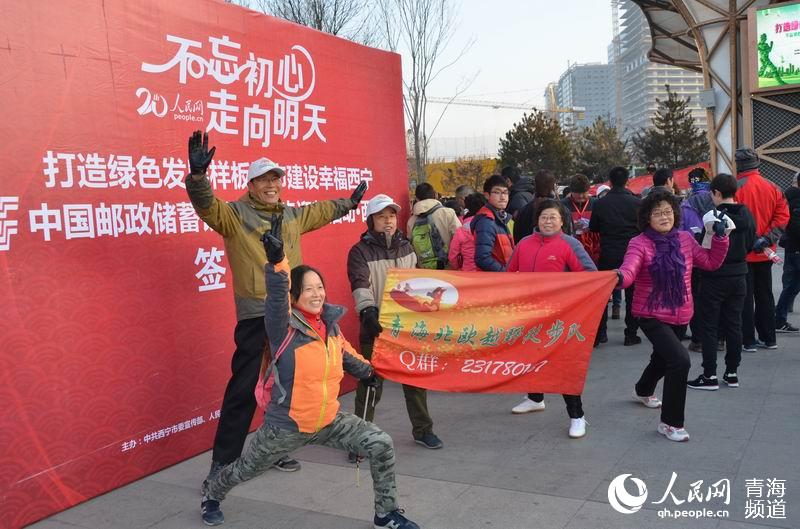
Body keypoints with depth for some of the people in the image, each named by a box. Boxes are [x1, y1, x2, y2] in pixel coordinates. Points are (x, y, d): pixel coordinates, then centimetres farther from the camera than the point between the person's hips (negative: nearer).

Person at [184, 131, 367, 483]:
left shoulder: (292, 216, 15)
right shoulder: (234, 215, -4)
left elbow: (318, 212, 33)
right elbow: (207, 205, -23)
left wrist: (347, 203, 47)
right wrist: (197, 174, -41)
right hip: (256, 316, -6)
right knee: (244, 389, -6)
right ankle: (223, 461, 5)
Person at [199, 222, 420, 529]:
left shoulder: (330, 322, -4)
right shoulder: (285, 327, -20)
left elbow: (343, 352, 18)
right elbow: (276, 296, -42)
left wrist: (366, 370, 33)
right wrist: (276, 260, -60)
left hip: (329, 421, 5)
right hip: (286, 426, -4)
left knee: (382, 445, -7)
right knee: (245, 470, 17)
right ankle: (211, 495, 51)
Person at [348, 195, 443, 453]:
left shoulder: (406, 247, 11)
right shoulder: (360, 251, -6)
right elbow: (360, 284, -22)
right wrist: (368, 310, -37)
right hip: (376, 327, -5)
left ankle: (422, 429, 28)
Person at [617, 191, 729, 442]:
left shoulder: (685, 239, 0)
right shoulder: (639, 244, -17)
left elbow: (711, 261, 7)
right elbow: (629, 269, -34)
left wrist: (720, 237, -6)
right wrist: (620, 277, -57)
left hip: (680, 315, 7)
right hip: (652, 316, -6)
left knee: (663, 358, 28)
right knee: (680, 359, -24)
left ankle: (644, 391, 62)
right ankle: (670, 423, -8)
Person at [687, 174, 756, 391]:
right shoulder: (747, 215, 2)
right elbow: (750, 244, 12)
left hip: (715, 278, -6)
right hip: (738, 277, 6)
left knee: (708, 327, 2)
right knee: (734, 325, 13)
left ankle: (709, 376, 4)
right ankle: (732, 373, 20)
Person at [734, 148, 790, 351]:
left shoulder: (735, 188, -15)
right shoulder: (772, 188, 3)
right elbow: (783, 215, -3)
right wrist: (767, 239, -7)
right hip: (764, 254, 5)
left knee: (744, 297, 2)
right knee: (765, 295, 16)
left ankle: (748, 341, 4)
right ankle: (768, 338, 23)